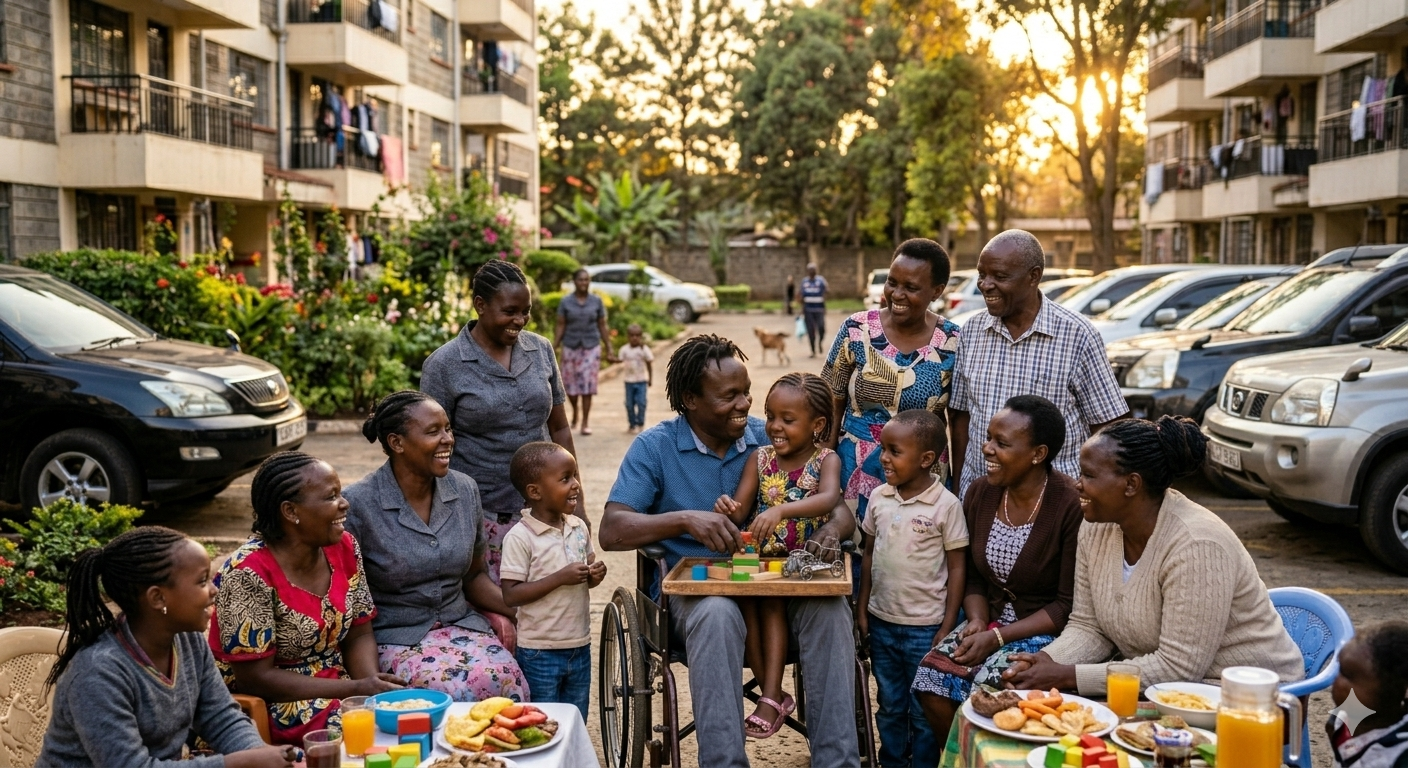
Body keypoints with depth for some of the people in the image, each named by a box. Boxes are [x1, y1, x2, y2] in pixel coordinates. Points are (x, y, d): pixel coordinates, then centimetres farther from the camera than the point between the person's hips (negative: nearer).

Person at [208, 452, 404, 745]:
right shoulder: (248, 573, -21)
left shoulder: (344, 548, -1)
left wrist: (371, 682, -17)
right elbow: (255, 678, -20)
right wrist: (357, 688, -22)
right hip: (264, 703, -7)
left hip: (337, 688, 7)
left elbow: (359, 636, 5)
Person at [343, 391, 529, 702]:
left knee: (507, 677, -26)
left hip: (461, 624, 4)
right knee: (457, 688, -32)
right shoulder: (358, 504, -10)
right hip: (395, 637, -4)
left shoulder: (465, 490, 4)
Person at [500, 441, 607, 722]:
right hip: (539, 653, -6)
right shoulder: (520, 537, -15)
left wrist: (595, 575, -7)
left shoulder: (579, 528, 4)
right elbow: (510, 596, -18)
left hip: (580, 647, 6)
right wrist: (561, 578, -24)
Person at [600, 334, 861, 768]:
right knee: (718, 612, -37)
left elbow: (839, 508, 5)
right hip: (696, 584, -3)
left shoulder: (769, 440, 5)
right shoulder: (655, 447, -2)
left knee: (830, 607, -27)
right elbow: (611, 532, -13)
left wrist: (831, 530, -21)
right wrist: (686, 519, -29)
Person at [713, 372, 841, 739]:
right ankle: (771, 693, -19)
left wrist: (780, 510, -41)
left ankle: (771, 696, -24)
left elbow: (829, 499, -26)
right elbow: (740, 512, 0)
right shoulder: (760, 459, 7)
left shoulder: (826, 460, -4)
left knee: (771, 597, -28)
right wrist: (727, 508, -25)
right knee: (744, 596, -25)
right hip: (760, 558, 3)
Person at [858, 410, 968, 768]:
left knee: (924, 712, 8)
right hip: (882, 622, 5)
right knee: (890, 706, 18)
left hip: (925, 627, -4)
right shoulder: (879, 497, 0)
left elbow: (957, 567, -8)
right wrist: (862, 608, 7)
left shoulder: (946, 505, -13)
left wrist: (948, 627, -10)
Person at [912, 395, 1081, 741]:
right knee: (932, 675, -17)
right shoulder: (980, 493, 2)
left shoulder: (1071, 505, -17)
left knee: (991, 686, -28)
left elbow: (1070, 604, -15)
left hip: (1046, 631, -5)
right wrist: (978, 621, -9)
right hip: (991, 621, 6)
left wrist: (999, 637, -19)